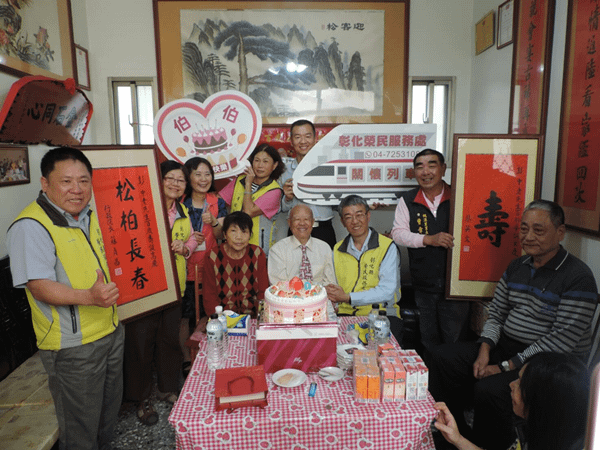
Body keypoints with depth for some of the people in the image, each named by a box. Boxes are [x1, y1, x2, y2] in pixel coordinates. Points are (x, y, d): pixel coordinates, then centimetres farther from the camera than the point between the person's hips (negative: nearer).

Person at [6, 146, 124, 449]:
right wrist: (88, 296, -38)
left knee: (109, 411, 24)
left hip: (110, 332, 8)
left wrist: (109, 291, 18)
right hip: (72, 347, -8)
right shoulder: (30, 226, -18)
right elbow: (39, 287, -25)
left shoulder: (88, 216, 9)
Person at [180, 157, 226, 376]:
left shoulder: (218, 202, 3)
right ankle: (187, 360, 20)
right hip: (185, 266, -1)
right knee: (184, 315, 3)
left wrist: (213, 222, -18)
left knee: (208, 314, 8)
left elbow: (220, 236, 2)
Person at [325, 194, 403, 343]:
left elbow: (387, 291, -11)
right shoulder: (337, 250, 14)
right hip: (345, 314, 3)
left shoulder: (387, 247, 0)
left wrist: (347, 297, -16)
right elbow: (332, 288, 14)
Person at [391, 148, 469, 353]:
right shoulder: (407, 200, 3)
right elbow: (398, 233, -2)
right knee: (428, 341, 16)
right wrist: (429, 239, -16)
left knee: (455, 342, 7)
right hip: (423, 287, 2)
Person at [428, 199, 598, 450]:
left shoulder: (578, 278, -15)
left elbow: (561, 341, -21)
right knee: (442, 357, -5)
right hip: (505, 347, 8)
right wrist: (484, 351, -8)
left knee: (489, 389, -30)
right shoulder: (516, 267, 8)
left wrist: (505, 367, -21)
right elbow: (496, 314, 10)